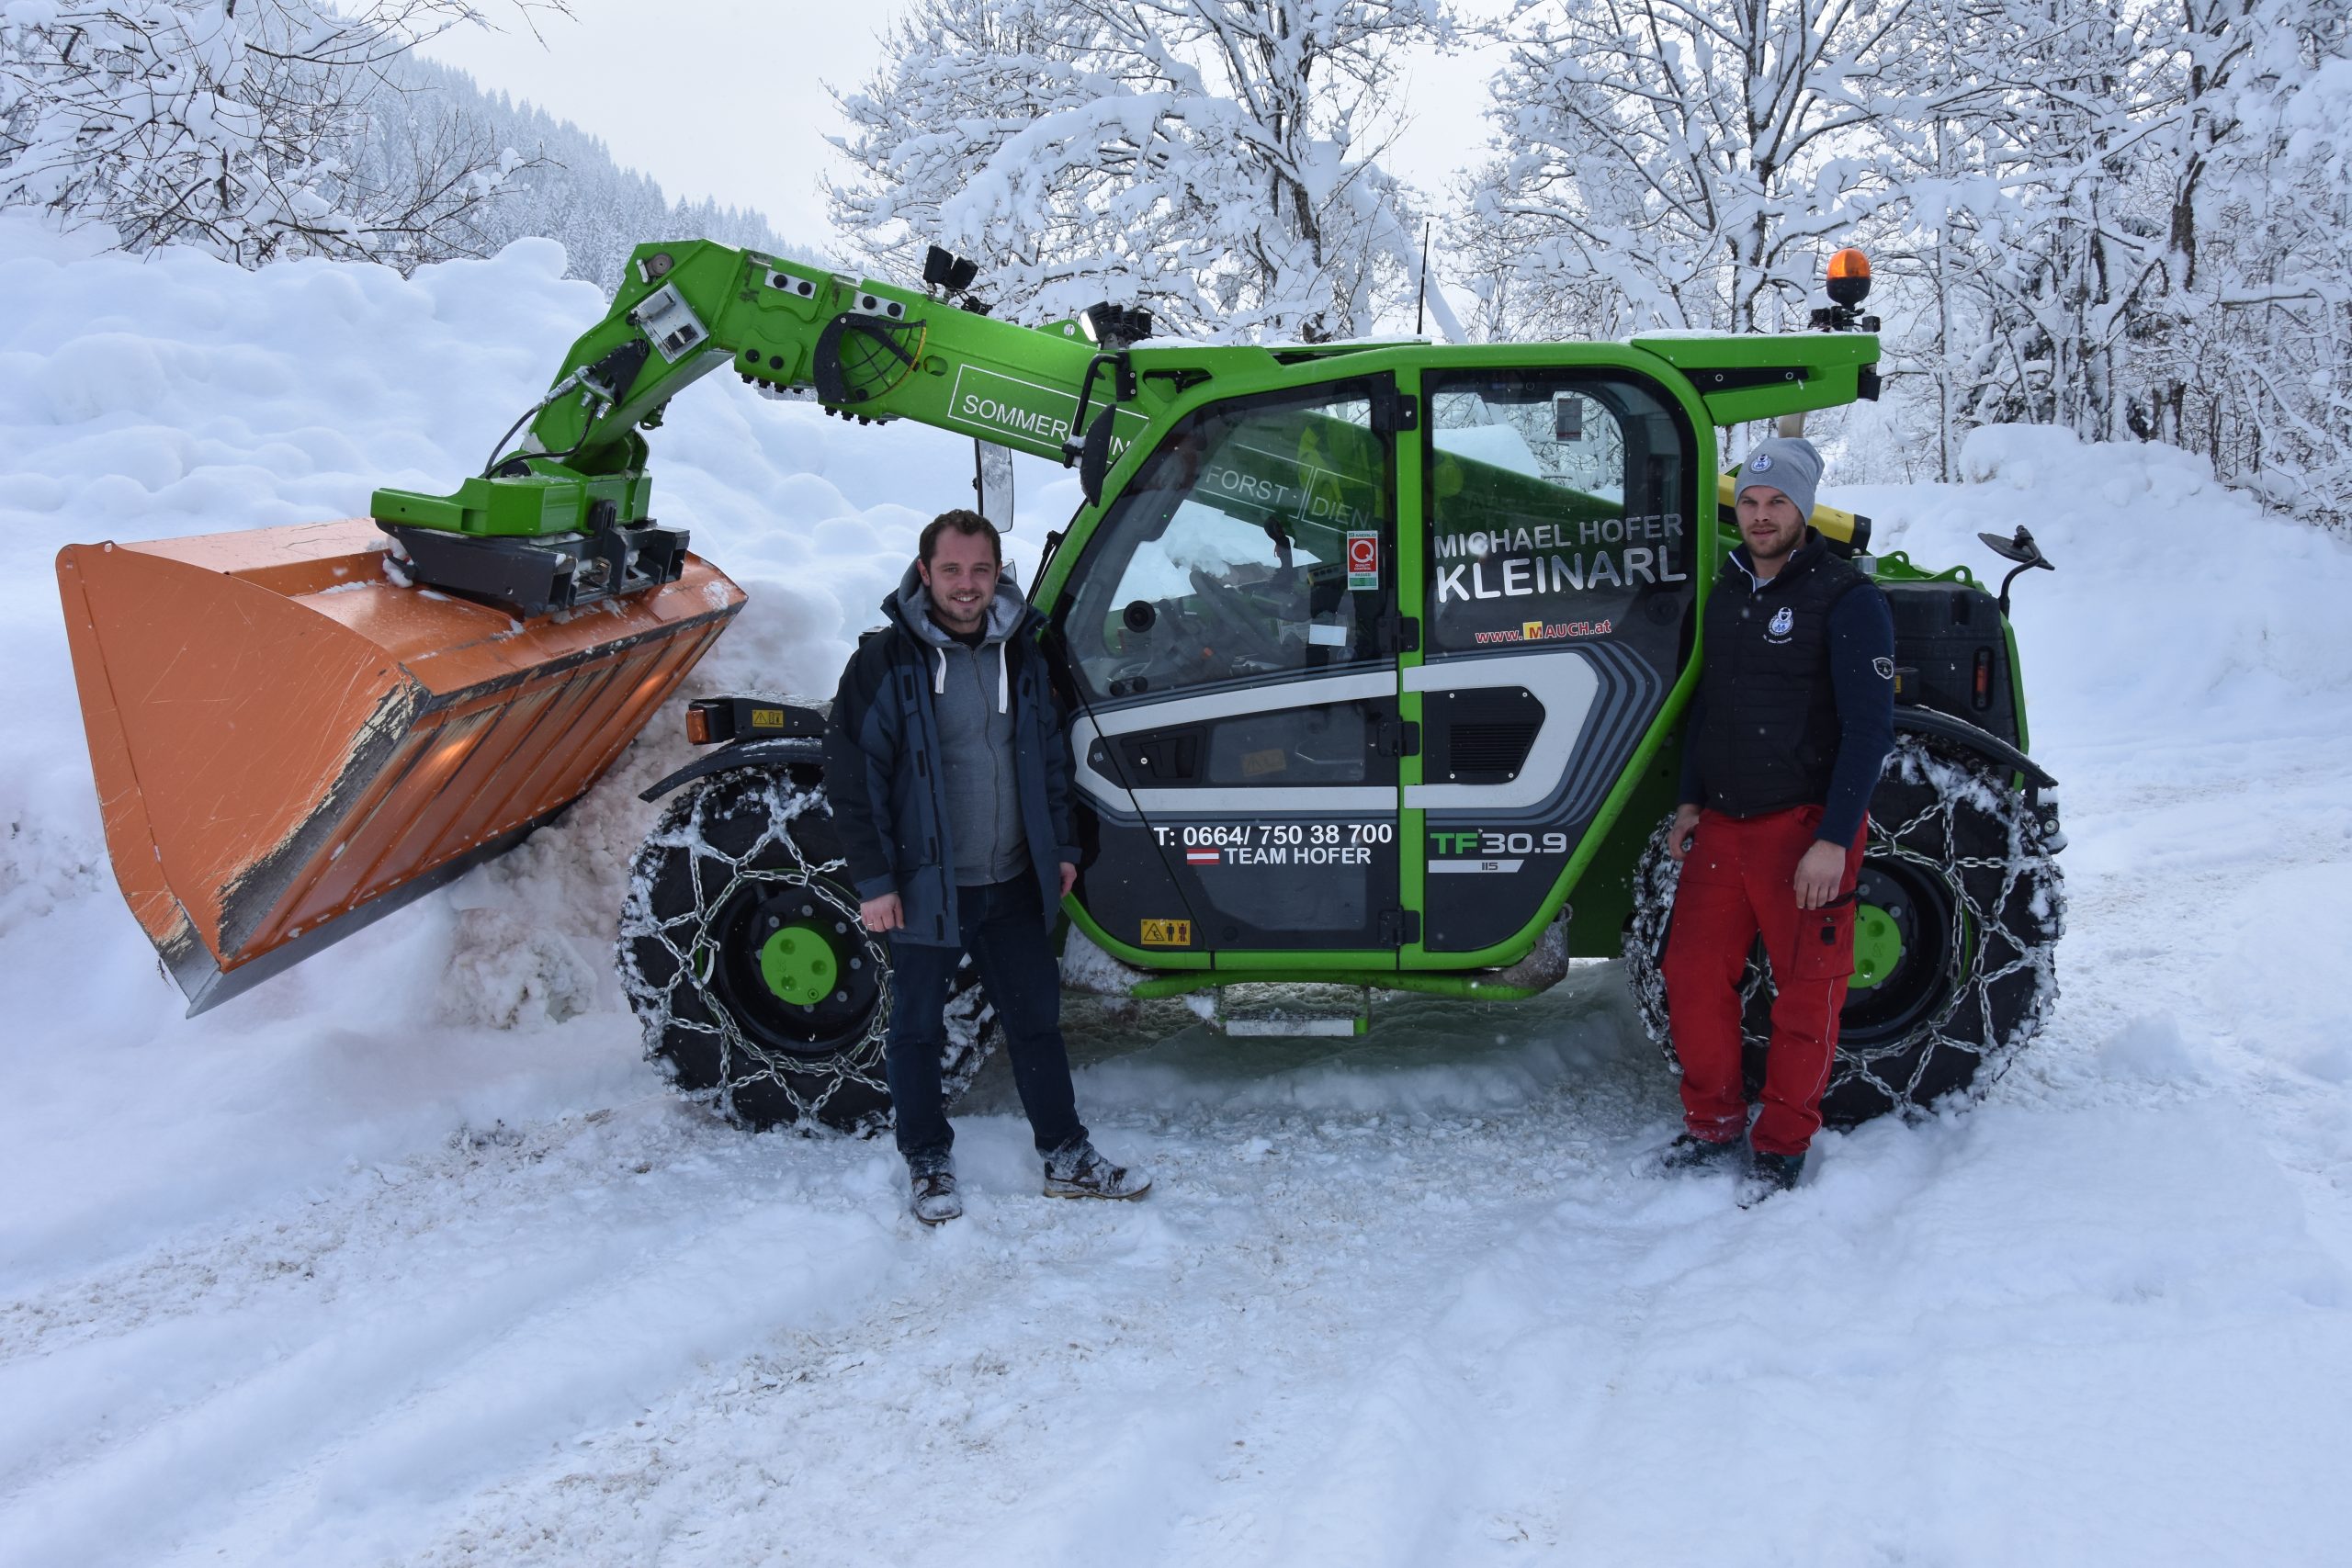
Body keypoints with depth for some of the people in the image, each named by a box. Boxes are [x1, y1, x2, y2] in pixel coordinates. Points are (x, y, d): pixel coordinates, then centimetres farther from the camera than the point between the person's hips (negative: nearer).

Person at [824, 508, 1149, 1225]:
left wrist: (1062, 847, 13)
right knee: (918, 1029, 10)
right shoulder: (885, 660, -11)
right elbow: (852, 776, -10)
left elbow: (1049, 755, 16)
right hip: (924, 887, -4)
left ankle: (1067, 1157, 25)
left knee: (1036, 1018, 12)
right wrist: (873, 880, -12)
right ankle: (928, 1166, 26)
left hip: (1013, 884, 4)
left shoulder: (1020, 651, 5)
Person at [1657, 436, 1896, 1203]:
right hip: (1721, 824, 6)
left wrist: (1834, 840, -19)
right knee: (1693, 974, 6)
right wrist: (1690, 802, 15)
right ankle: (1713, 1124, 23)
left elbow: (1869, 727, -14)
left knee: (1805, 991, 4)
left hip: (1803, 827, -6)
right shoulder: (1728, 591, 11)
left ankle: (1782, 1145, 18)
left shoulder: (1847, 599, -10)